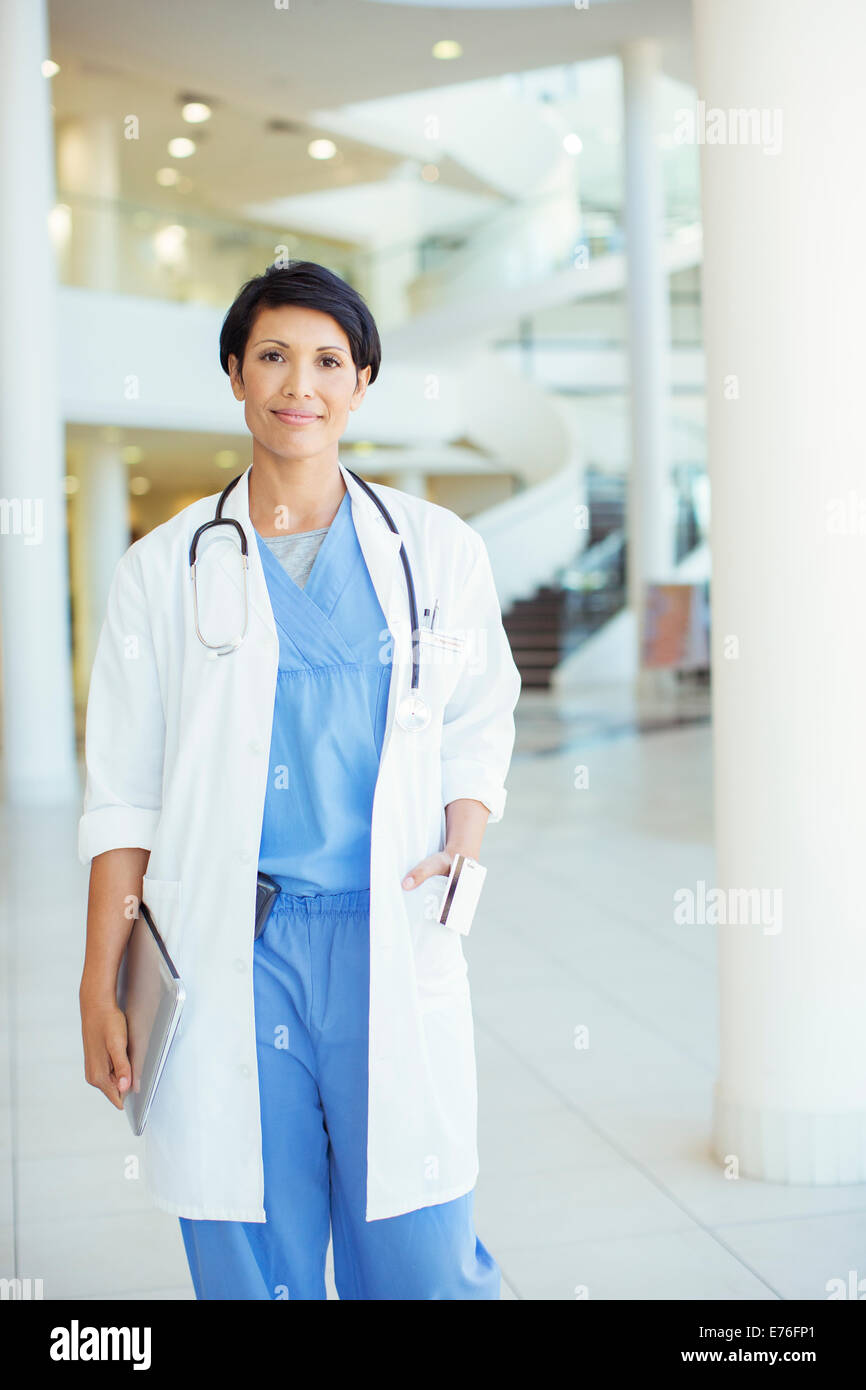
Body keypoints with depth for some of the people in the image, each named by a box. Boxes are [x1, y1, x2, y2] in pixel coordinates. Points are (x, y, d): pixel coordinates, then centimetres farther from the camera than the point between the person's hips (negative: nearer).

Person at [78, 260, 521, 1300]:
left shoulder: (439, 551, 8)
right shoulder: (164, 569, 6)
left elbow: (478, 728, 17)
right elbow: (123, 794, 6)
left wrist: (464, 847, -3)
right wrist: (101, 986, 2)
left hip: (392, 945, 1)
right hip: (224, 953, 0)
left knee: (423, 1263, 2)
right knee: (248, 1267, 6)